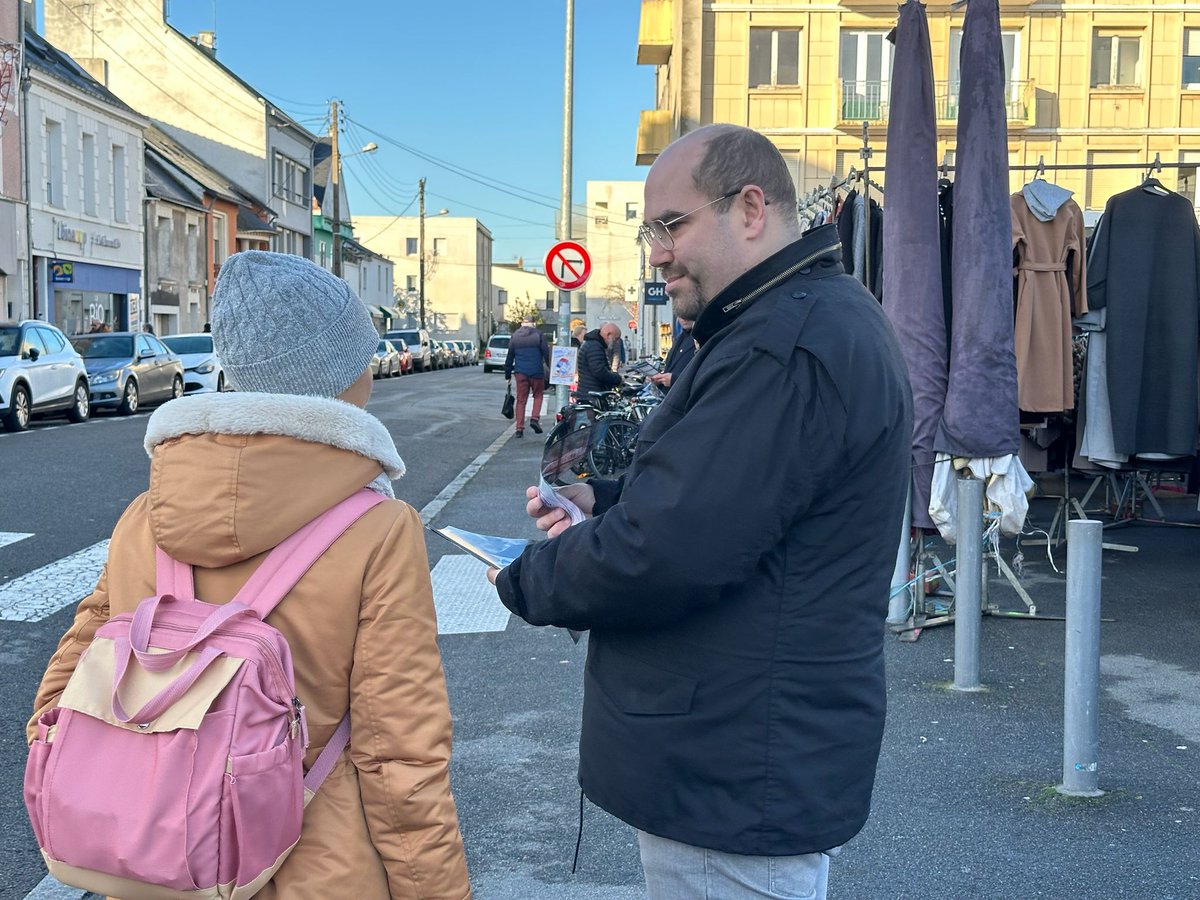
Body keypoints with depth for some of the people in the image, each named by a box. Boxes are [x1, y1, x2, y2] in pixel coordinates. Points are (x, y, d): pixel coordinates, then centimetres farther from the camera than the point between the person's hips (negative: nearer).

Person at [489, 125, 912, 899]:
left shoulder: (788, 347, -25)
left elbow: (659, 555, -28)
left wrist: (525, 582, -10)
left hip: (735, 777, -10)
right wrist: (605, 501, 3)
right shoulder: (826, 315, 12)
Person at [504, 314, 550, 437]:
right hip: (536, 372, -2)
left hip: (520, 372, 2)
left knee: (521, 400, 6)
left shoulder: (514, 336, 7)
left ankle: (519, 429, 1)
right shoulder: (538, 335, -2)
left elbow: (509, 357, 10)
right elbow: (546, 353, -4)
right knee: (538, 395, 17)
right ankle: (535, 418, -3)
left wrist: (508, 374, 16)